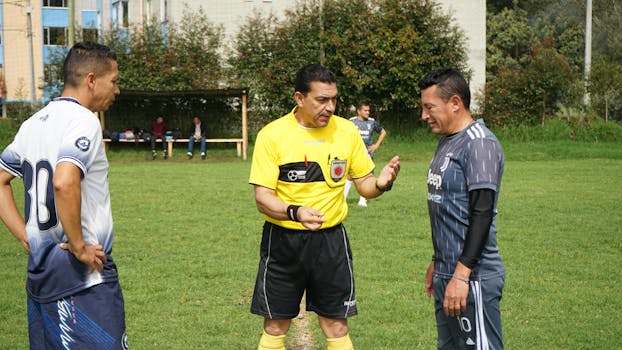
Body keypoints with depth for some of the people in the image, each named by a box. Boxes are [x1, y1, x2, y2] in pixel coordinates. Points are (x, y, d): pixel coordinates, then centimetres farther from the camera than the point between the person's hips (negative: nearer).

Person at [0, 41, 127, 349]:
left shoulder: (33, 123, 13)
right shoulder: (83, 120, -13)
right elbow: (64, 183, -29)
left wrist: (26, 237, 12)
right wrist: (79, 247, -19)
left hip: (39, 273, 9)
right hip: (83, 278, -9)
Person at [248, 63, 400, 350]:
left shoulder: (346, 130, -1)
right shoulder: (272, 134, -10)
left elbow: (363, 184, 7)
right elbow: (262, 197, -12)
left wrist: (380, 184, -17)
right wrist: (295, 212, -32)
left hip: (331, 240, 2)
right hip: (283, 240, -2)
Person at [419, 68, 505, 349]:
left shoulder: (479, 144, -15)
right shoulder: (447, 141, 15)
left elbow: (482, 213, -21)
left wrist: (461, 274, -24)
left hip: (472, 277, -10)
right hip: (447, 274, 10)